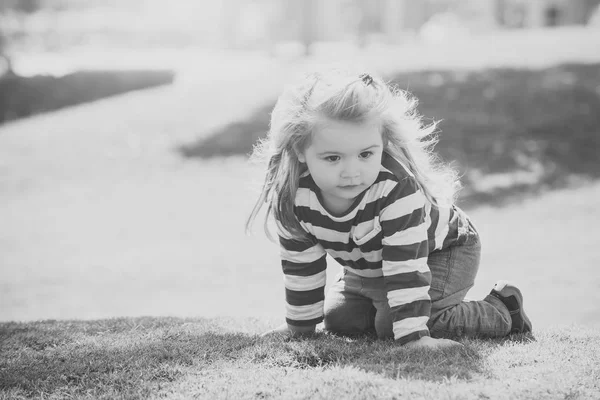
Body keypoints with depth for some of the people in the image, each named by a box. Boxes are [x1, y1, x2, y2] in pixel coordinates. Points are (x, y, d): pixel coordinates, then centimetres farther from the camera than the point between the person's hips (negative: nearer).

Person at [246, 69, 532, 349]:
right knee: (338, 322, -1)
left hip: (442, 251, -6)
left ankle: (502, 310, -4)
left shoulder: (397, 187, -41)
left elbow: (406, 265, -41)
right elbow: (300, 264, -11)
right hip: (367, 265, 6)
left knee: (392, 325, -21)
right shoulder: (291, 196, -26)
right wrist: (300, 324, -5)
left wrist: (413, 336, -44)